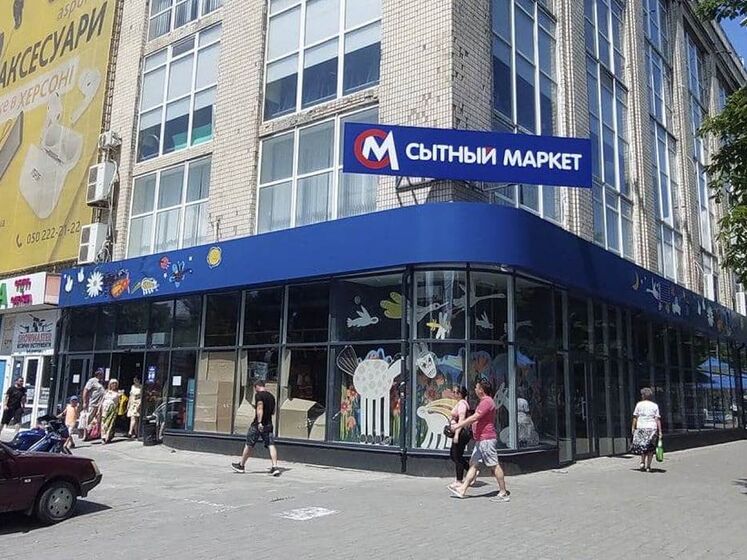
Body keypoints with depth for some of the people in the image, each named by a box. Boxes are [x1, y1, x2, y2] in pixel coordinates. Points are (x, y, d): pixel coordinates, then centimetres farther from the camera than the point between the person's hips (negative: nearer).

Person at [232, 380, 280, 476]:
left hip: (258, 424, -6)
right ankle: (275, 467, -15)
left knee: (249, 445, 8)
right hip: (268, 424, 6)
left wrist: (259, 422, -27)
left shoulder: (259, 395, -8)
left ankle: (241, 465, 23)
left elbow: (260, 408, -21)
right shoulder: (271, 396, 14)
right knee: (271, 445, -3)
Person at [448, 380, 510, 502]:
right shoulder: (484, 401, 18)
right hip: (481, 439, 11)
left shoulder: (487, 402, -16)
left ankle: (504, 493, 3)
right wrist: (461, 423, 25)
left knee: (494, 466, -4)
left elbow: (474, 418, -21)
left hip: (487, 439, -11)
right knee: (473, 464, 10)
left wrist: (458, 425, -15)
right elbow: (476, 419, 27)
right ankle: (462, 490, 13)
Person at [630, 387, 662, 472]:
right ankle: (648, 466, 6)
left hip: (641, 427, -1)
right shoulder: (655, 405, 5)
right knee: (650, 448, 8)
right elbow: (658, 419, 0)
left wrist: (633, 427, 7)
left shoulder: (639, 404, 2)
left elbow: (635, 417, 0)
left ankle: (642, 462, -1)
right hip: (652, 428, 1)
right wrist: (660, 431, 1)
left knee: (642, 446, 14)